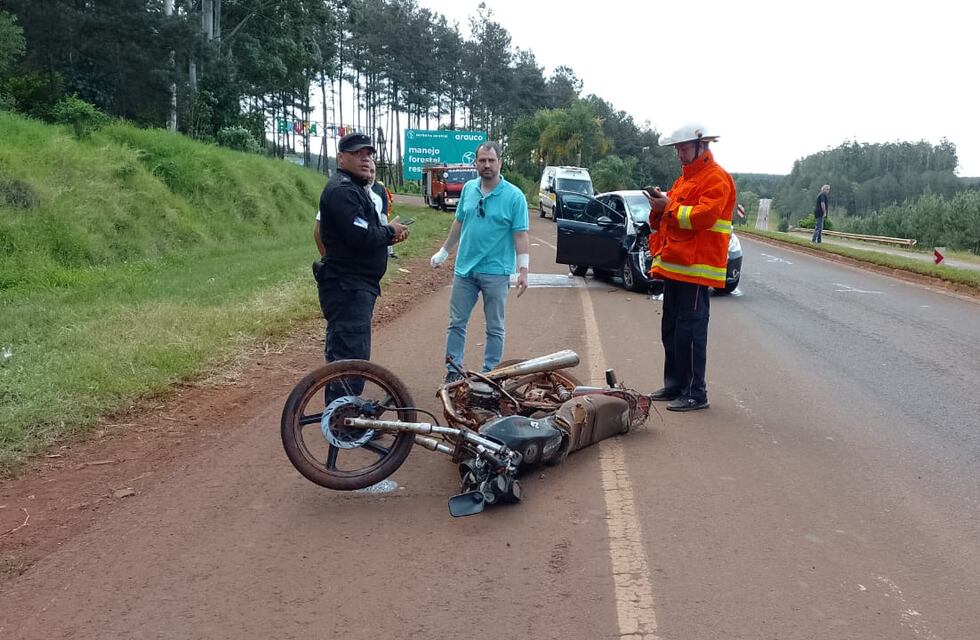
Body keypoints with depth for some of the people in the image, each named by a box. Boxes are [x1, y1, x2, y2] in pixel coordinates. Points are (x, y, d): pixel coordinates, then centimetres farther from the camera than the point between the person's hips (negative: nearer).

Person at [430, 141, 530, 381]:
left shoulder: (514, 196, -8)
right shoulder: (468, 188, 5)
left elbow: (520, 235, -10)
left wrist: (523, 270, -17)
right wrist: (444, 252, 20)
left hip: (496, 273, -4)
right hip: (464, 269, 4)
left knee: (495, 328, 7)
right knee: (456, 323, 8)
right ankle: (452, 371, 18)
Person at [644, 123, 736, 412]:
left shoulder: (716, 178, -7)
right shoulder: (684, 179, 22)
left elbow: (704, 216, -20)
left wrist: (669, 207, -15)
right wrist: (659, 208, 3)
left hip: (695, 268, -9)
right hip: (674, 266, 9)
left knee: (691, 331, -8)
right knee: (670, 329, 13)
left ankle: (696, 393, -2)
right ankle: (674, 385, 23)